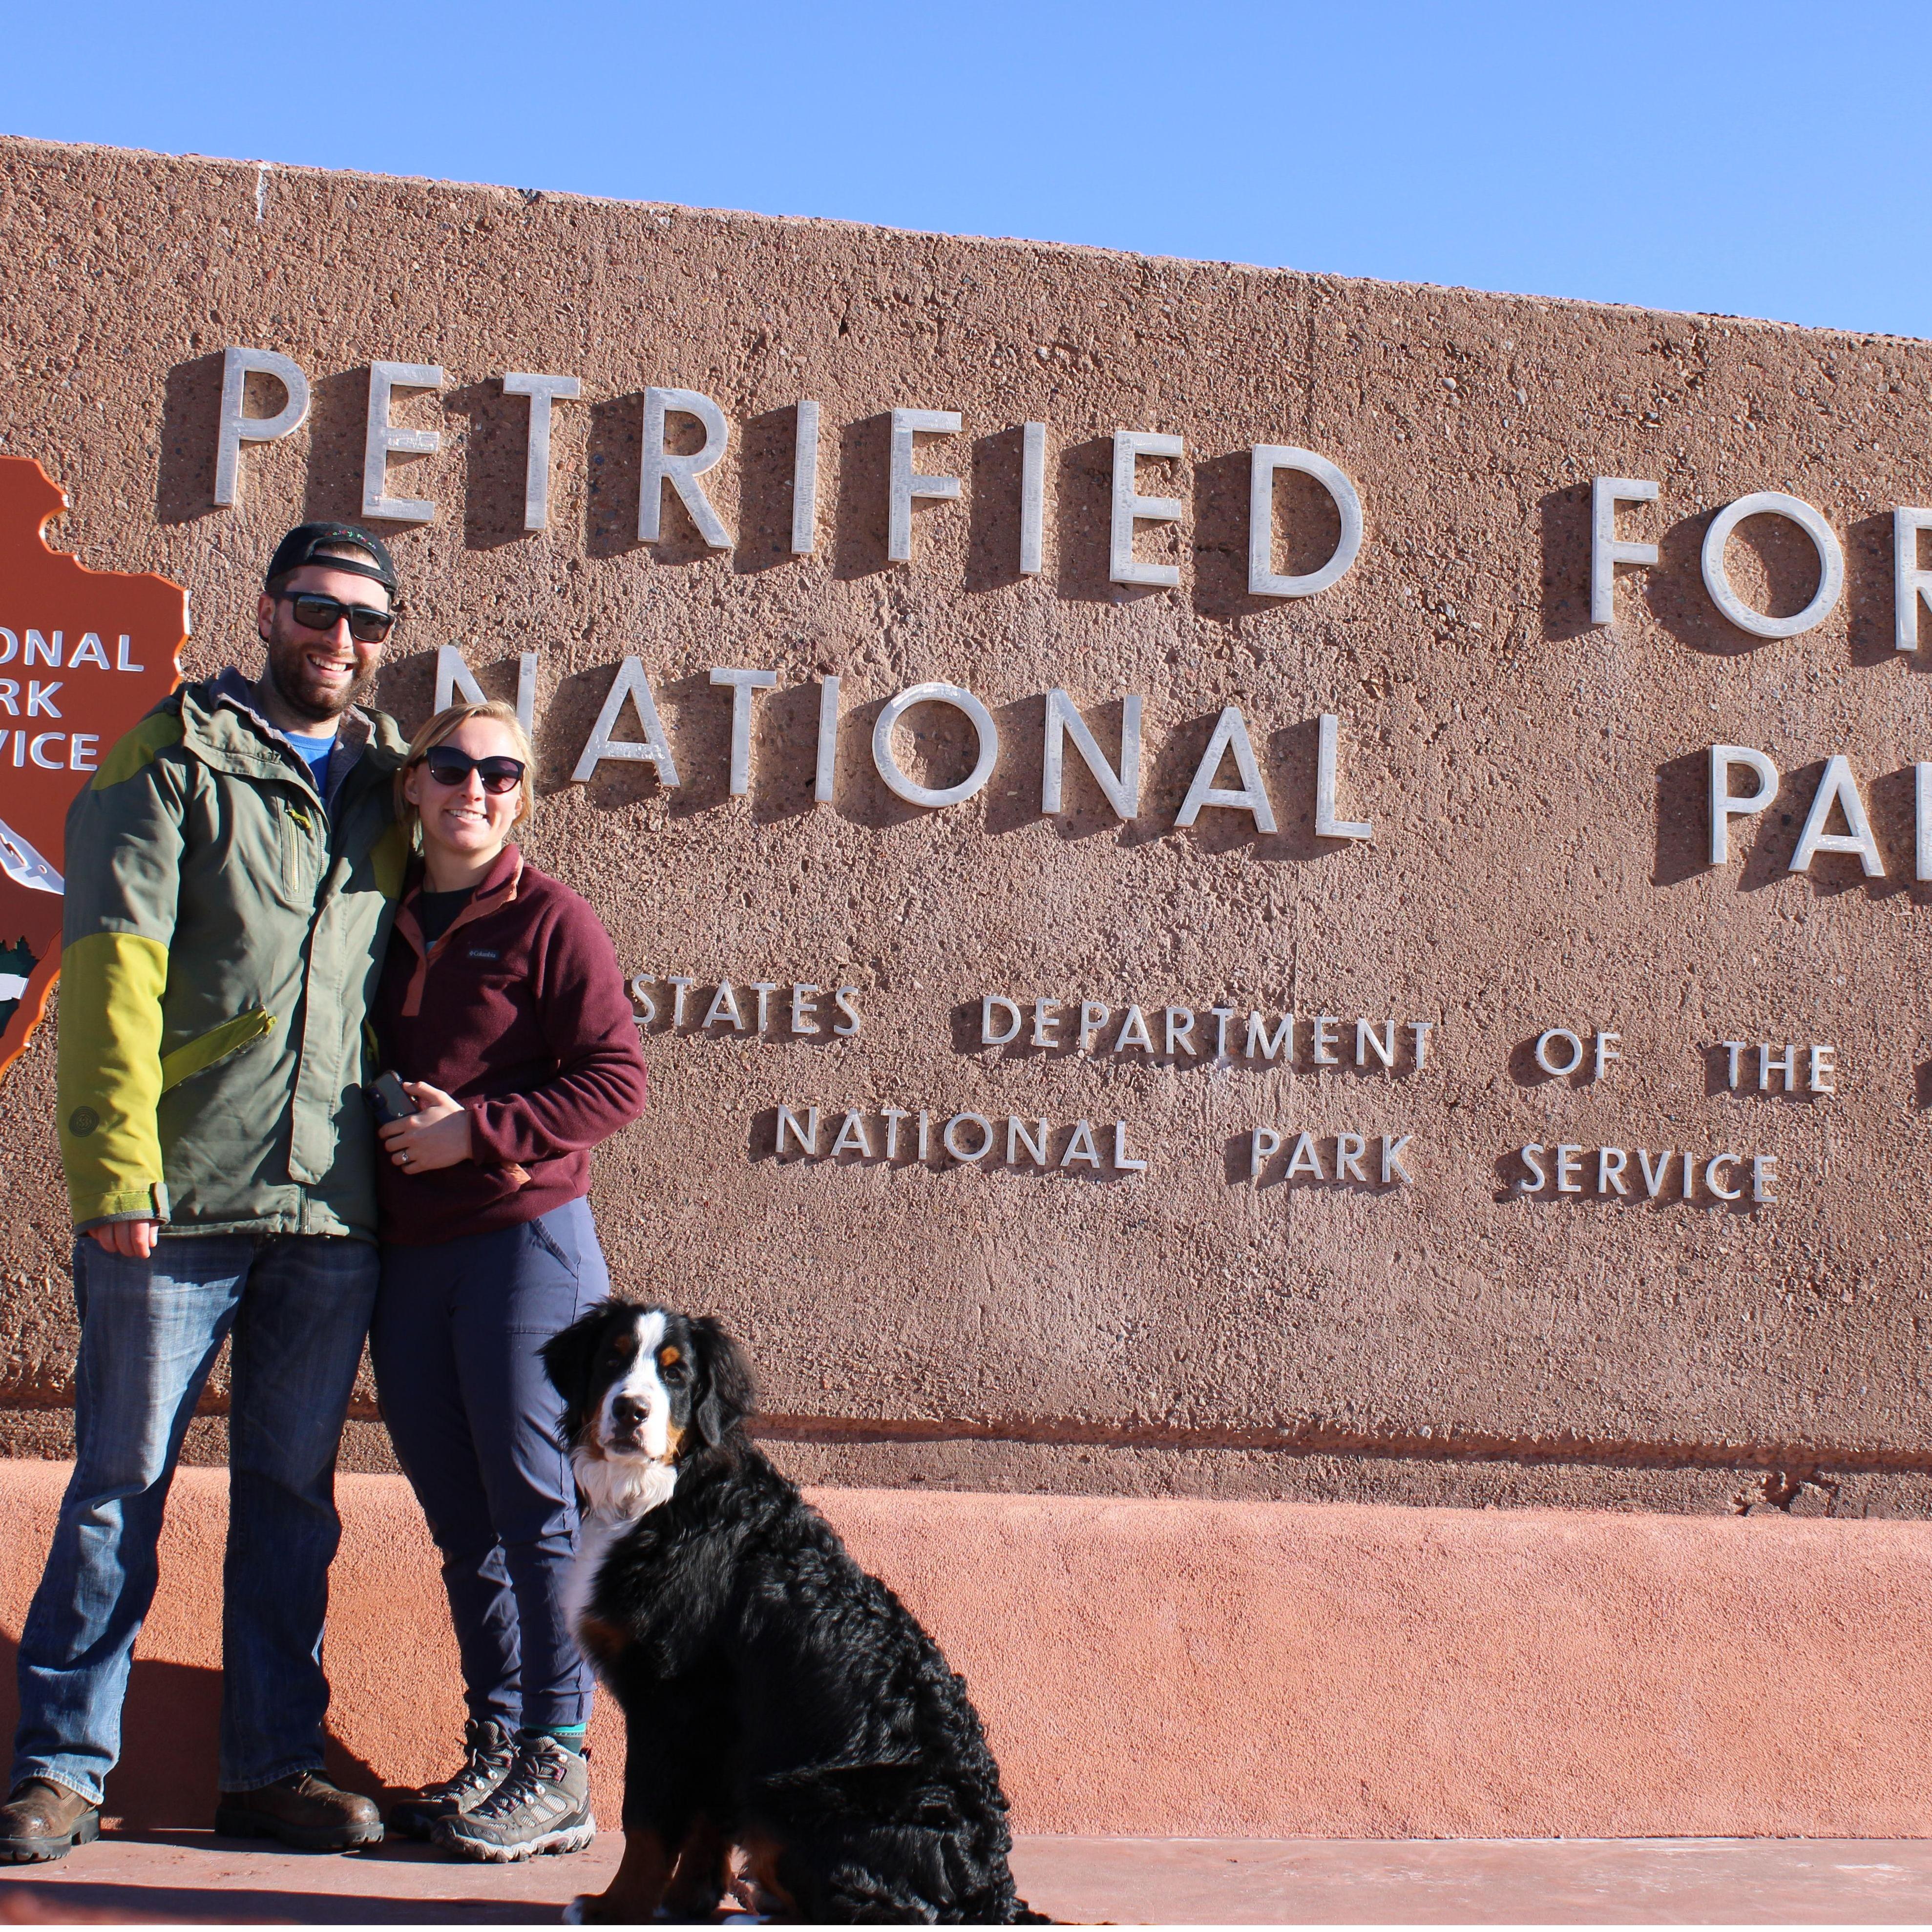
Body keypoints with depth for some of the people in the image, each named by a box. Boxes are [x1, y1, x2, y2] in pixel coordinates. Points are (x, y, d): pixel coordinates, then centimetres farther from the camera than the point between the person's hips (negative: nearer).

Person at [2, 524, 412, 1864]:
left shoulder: (388, 783, 16)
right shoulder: (174, 761, 1)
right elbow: (114, 965, -6)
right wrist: (116, 1171, -14)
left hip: (335, 1205, 4)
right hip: (180, 1199, -4)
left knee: (293, 1492, 10)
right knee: (122, 1485, 1)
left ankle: (276, 1764, 18)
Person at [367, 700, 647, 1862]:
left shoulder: (549, 920, -3)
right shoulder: (386, 922, 14)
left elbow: (618, 1083, -9)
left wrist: (476, 1130, -15)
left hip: (525, 1239, -6)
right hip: (404, 1254, 6)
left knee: (536, 1511, -4)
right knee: (461, 1521, 10)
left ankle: (558, 1772, 1)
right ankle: (494, 1747, 18)